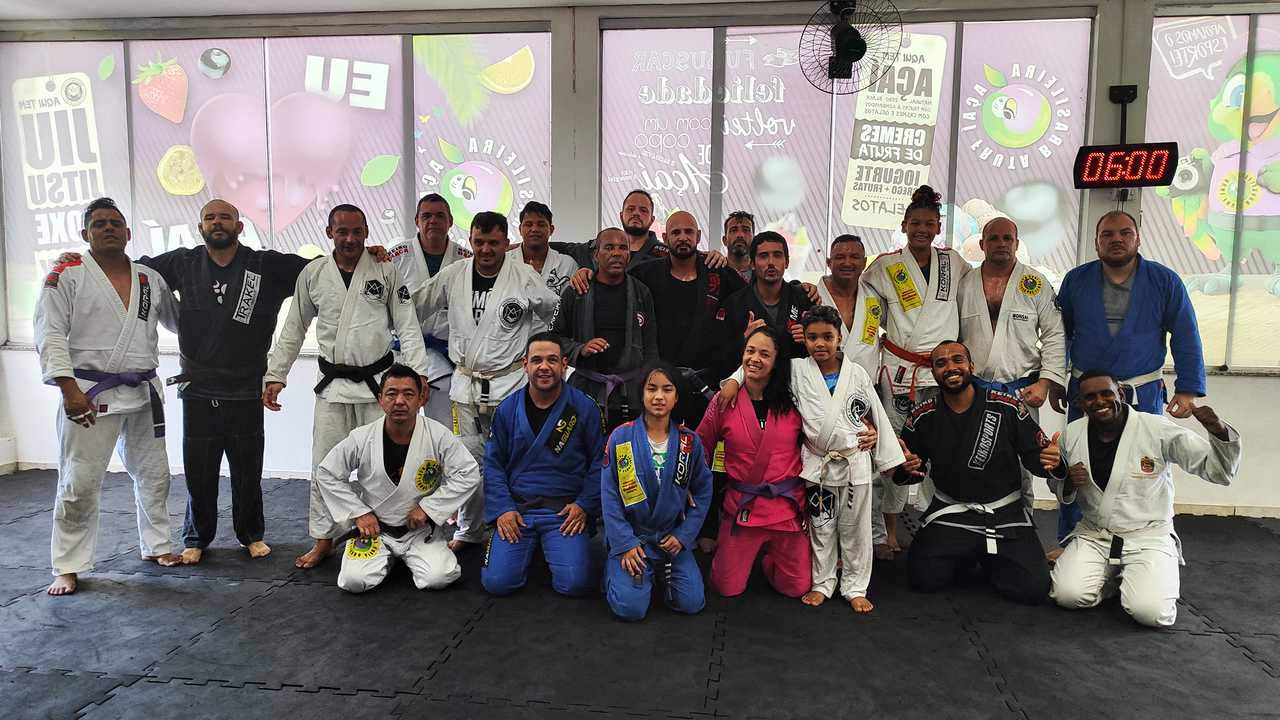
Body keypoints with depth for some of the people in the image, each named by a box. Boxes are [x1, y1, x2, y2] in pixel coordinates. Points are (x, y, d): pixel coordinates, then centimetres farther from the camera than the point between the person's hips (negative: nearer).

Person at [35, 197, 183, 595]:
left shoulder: (150, 279, 9)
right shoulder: (67, 275, -4)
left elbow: (179, 320, 24)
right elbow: (50, 334, -10)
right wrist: (69, 388, -19)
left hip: (143, 394, 5)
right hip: (89, 395, -5)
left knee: (153, 474, 15)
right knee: (79, 484, -1)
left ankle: (157, 545, 32)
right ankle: (67, 567, 13)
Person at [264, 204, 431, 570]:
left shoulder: (386, 272, -2)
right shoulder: (312, 275, 3)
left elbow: (408, 328, -3)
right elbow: (293, 330, 10)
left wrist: (418, 374, -12)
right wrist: (275, 376, 6)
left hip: (377, 382, -2)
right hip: (332, 384, 2)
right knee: (326, 463, 7)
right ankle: (323, 540, 22)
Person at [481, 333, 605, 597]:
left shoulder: (584, 408, -2)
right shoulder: (507, 410, 4)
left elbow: (599, 461, 2)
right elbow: (493, 464, 7)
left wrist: (584, 505, -7)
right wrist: (502, 508, -5)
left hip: (565, 511, -2)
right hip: (516, 508, 2)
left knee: (574, 583, -19)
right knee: (497, 581, -13)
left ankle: (555, 548, 16)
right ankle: (530, 547, 19)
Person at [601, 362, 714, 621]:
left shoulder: (690, 441, -2)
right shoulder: (621, 437, -8)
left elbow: (703, 491, 5)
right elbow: (609, 495, -6)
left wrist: (683, 535, -4)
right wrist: (625, 544, -11)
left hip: (673, 538, 2)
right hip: (631, 536, -2)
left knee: (691, 602, -11)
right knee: (631, 607, -18)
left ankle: (663, 573, 19)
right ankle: (616, 570, 14)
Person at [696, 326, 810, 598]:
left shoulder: (793, 402, -3)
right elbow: (702, 445, 5)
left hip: (789, 504, 1)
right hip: (743, 505, 0)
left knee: (796, 588, 7)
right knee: (726, 588, 5)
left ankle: (769, 553, 39)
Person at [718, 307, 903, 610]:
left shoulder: (857, 374, -1)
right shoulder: (796, 371, -3)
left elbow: (877, 414, 9)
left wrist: (875, 433, 6)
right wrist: (734, 380, -13)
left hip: (856, 462, 0)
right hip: (817, 463, 0)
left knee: (855, 528, 10)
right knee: (820, 527, 12)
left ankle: (855, 587, 24)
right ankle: (822, 583, 28)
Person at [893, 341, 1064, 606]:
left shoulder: (1008, 407, -6)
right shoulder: (922, 416, -1)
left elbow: (1035, 457, -1)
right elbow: (911, 472, 10)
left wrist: (1051, 462, -24)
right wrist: (906, 469, -13)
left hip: (1006, 514, -1)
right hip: (949, 513, 1)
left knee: (1033, 589, -15)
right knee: (922, 578, -16)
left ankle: (989, 560, 20)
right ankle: (965, 557, 19)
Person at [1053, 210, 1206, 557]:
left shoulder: (1165, 281, 0)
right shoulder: (1076, 281, 4)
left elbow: (1186, 337, 2)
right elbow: (1060, 333, 13)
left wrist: (1188, 389, -5)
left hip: (1143, 396, -1)